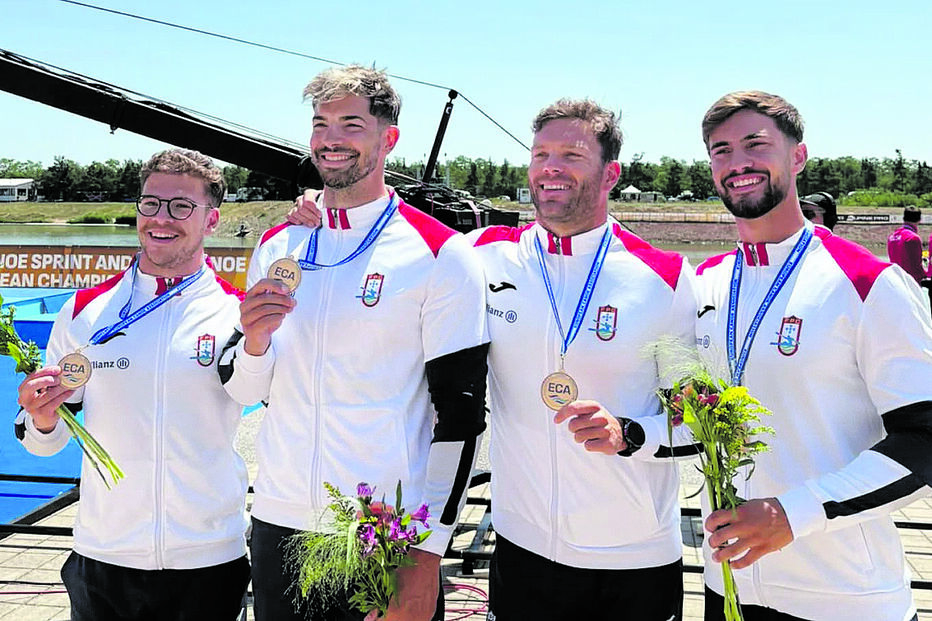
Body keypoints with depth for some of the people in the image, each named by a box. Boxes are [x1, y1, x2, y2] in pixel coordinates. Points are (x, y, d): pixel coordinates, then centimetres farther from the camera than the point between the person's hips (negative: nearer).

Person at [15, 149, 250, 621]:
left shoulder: (240, 313, -4)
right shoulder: (85, 311, 1)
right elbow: (46, 442, 8)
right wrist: (41, 418, -14)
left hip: (210, 563, -1)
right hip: (103, 559, 2)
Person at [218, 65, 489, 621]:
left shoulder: (440, 255, -8)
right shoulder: (276, 247, 7)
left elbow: (460, 413, -10)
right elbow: (244, 391, 12)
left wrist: (428, 554, -13)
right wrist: (253, 342, -10)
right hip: (279, 529, 5)